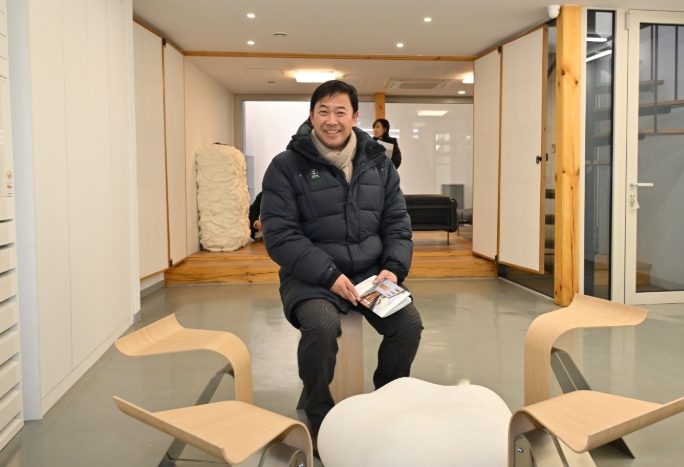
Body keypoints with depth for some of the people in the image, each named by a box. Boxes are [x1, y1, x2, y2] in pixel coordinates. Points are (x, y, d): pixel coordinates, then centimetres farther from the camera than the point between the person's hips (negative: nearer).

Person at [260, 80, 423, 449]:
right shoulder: (287, 166, -5)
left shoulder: (378, 163, 8)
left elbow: (397, 222, 11)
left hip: (371, 273, 4)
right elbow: (279, 235, -11)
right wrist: (329, 274, -19)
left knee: (409, 322, -18)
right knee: (322, 325, -32)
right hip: (311, 277, -3)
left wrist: (394, 267, -8)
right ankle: (319, 418, -4)